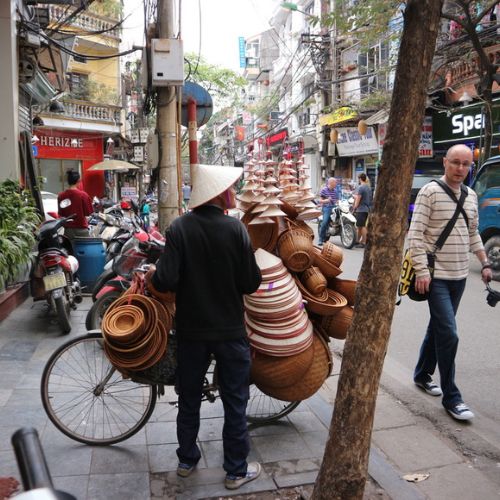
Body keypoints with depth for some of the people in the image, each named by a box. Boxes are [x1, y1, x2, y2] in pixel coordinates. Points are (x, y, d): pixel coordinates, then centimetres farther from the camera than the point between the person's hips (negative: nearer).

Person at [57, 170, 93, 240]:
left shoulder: (61, 196, -2)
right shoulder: (83, 195, -12)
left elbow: (60, 214, 4)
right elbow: (88, 212, -8)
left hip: (68, 229, 3)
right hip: (81, 229, -3)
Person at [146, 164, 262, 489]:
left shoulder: (179, 228, -11)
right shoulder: (235, 228, -15)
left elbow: (166, 281, -18)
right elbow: (251, 284, -13)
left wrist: (150, 277, 3)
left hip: (191, 329, 3)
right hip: (230, 330, -2)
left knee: (189, 398, 19)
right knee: (235, 402, 13)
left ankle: (187, 460, 36)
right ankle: (237, 470, 25)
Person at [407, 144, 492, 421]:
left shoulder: (471, 196, 11)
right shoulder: (430, 191, -10)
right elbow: (415, 233, -14)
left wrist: (484, 263, 15)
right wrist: (421, 270, -19)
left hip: (459, 275, 7)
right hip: (437, 276, -7)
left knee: (438, 328, 17)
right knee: (449, 334, -9)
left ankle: (422, 375, 34)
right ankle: (451, 397, 3)